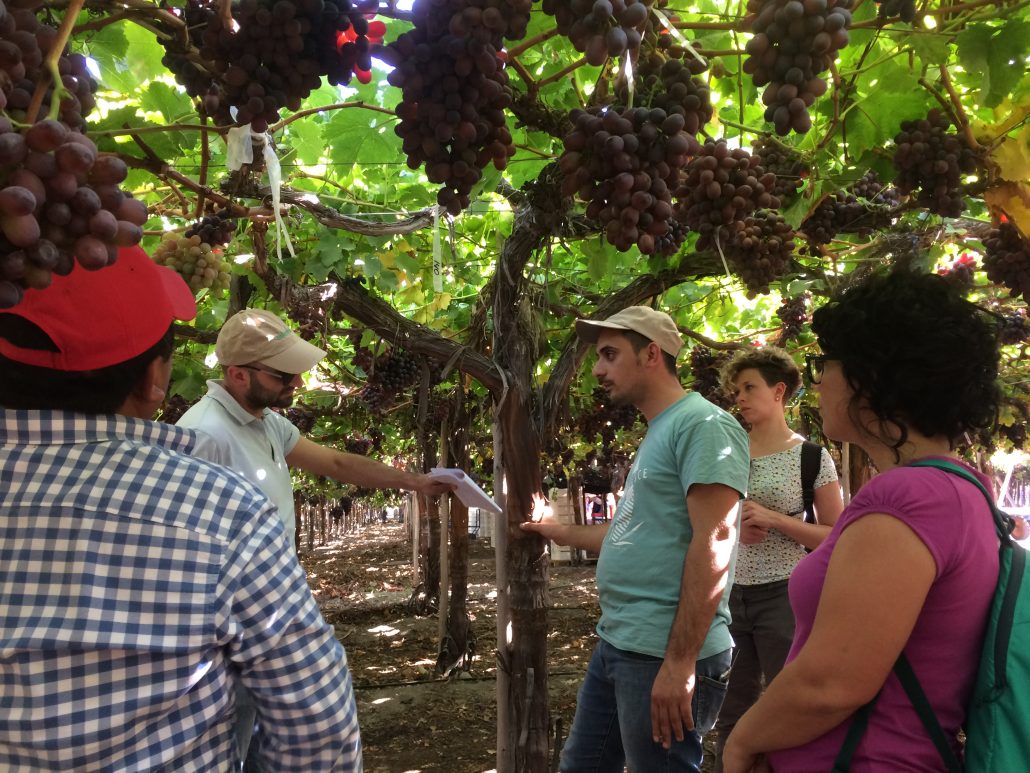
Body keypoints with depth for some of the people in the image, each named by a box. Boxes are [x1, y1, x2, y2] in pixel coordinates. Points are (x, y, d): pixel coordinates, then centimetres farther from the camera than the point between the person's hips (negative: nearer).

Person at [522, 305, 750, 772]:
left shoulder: (702, 424, -14)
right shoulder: (656, 434, 16)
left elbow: (712, 543, -21)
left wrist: (679, 661, -23)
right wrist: (566, 534, 33)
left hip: (664, 655, -10)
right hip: (616, 644, 10)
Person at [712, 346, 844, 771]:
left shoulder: (812, 457, -5)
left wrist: (773, 519, -18)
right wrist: (732, 527, -8)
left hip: (782, 595, -4)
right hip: (729, 595, 4)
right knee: (730, 715, 12)